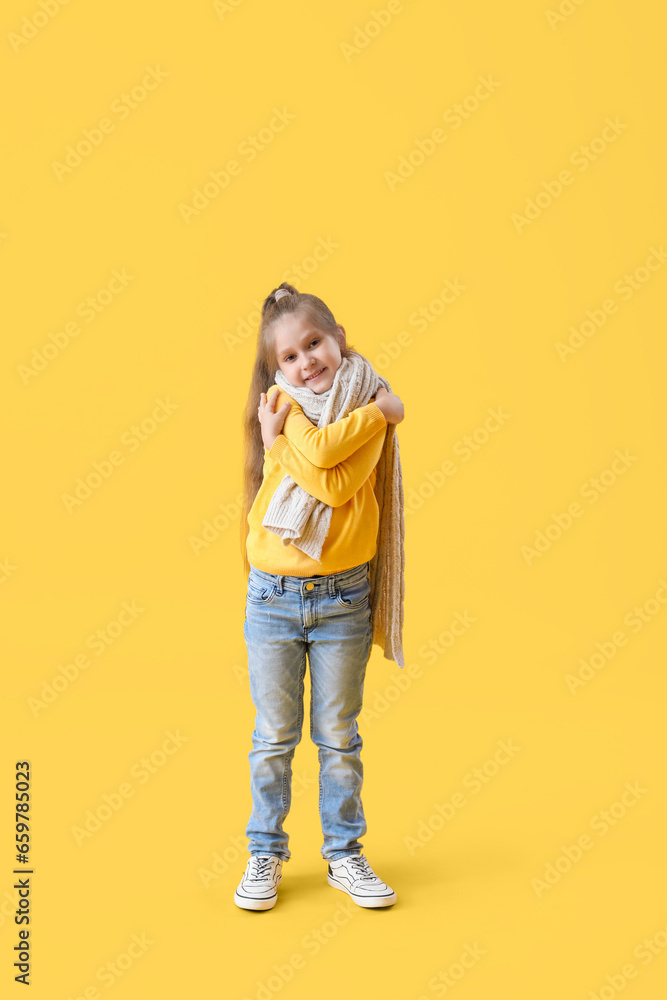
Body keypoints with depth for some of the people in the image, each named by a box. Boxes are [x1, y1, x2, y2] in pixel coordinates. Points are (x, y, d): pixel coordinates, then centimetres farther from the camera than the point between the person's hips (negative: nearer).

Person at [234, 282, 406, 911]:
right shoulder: (280, 401, 0)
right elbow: (318, 453, -20)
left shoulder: (369, 406, -1)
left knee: (339, 737, 11)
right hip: (273, 596, 0)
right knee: (274, 737, 10)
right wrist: (376, 412, -14)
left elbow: (339, 485, -16)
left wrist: (278, 438, -15)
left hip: (343, 598, 0)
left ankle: (344, 853, 26)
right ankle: (266, 852, 26)